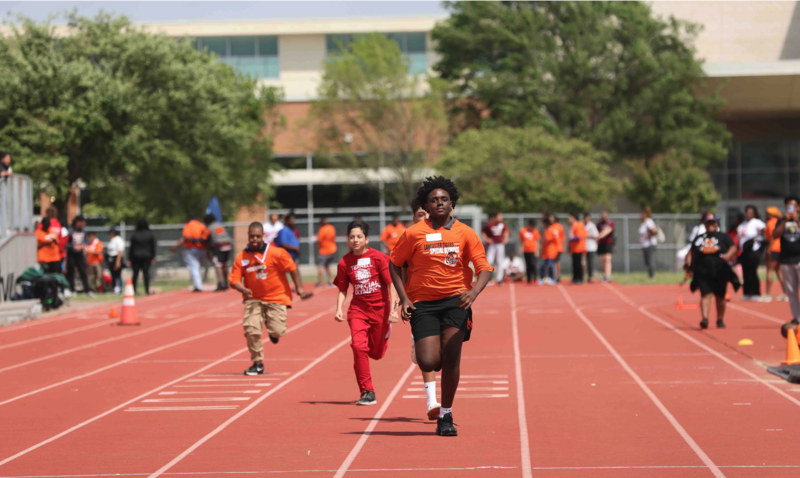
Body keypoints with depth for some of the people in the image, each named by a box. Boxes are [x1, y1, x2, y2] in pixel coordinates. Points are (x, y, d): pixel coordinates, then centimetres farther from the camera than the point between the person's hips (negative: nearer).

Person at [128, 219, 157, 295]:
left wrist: (129, 258, 6)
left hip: (136, 256, -1)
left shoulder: (134, 235, -3)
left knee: (135, 273, 2)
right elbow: (153, 247, 4)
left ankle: (134, 290, 1)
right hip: (147, 256, 1)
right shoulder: (150, 235, 1)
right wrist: (153, 257, 12)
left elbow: (131, 247, 0)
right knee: (146, 272, 0)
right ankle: (147, 290, -3)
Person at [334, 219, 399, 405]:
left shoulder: (379, 257, -7)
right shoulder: (345, 262, 0)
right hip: (358, 309, 1)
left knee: (376, 353, 8)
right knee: (358, 346, -19)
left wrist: (393, 310, -13)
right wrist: (339, 309, -6)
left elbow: (391, 284, -7)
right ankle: (367, 392, -12)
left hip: (380, 309, -1)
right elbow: (342, 290, 9)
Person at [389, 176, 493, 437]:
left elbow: (484, 269, -2)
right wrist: (404, 298, -2)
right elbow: (394, 264, 9)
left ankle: (446, 416, 0)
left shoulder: (465, 233, 3)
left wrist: (473, 291, -22)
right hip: (423, 302, 0)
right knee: (428, 363, -12)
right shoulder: (414, 233, 1)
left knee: (451, 356, -14)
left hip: (455, 300, 1)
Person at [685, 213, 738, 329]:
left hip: (720, 273, 0)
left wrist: (728, 255, -23)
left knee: (720, 296, 9)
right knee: (705, 294, -15)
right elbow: (692, 252, 17)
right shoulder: (698, 239, 14)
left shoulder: (724, 237, 8)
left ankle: (720, 320, 23)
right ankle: (705, 318, -27)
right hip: (703, 273, 0)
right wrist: (688, 262, -2)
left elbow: (733, 248, -1)